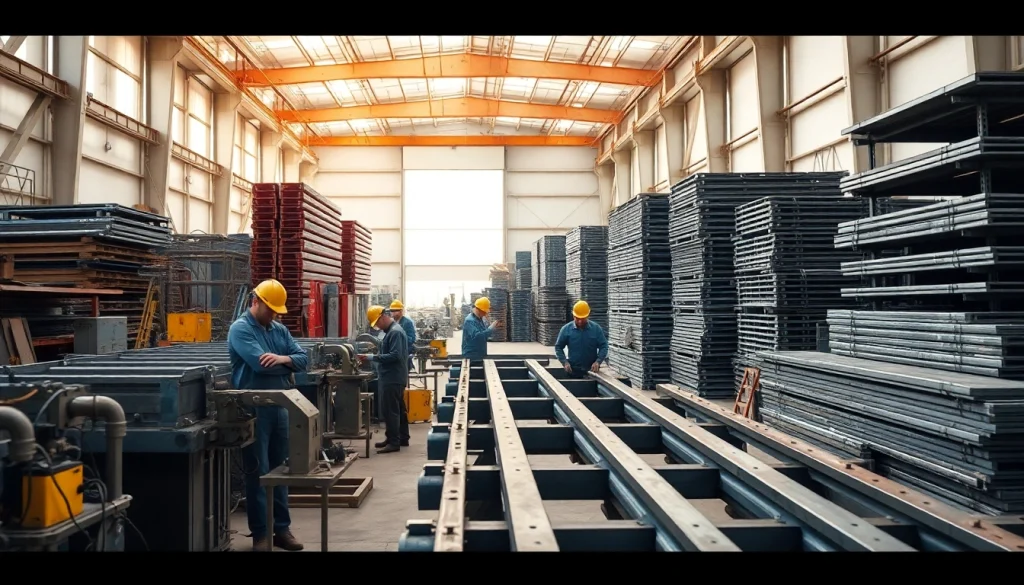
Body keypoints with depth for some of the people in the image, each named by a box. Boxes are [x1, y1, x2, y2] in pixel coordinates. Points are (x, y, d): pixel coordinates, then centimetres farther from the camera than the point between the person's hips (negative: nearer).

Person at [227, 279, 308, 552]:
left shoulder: (280, 330, 13)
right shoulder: (240, 329, -8)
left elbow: (303, 358, 5)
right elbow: (260, 364, -20)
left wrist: (283, 359, -16)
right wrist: (289, 366, -4)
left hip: (280, 406, 6)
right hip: (254, 409, -6)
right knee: (258, 472, 2)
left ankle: (282, 528, 21)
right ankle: (260, 533, 12)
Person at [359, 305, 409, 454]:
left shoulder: (395, 332, -17)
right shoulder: (392, 330, 15)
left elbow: (395, 355, -25)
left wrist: (371, 357, -25)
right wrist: (372, 357, 10)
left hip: (393, 378, -11)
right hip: (394, 377, 11)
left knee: (390, 410, -8)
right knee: (398, 409, 15)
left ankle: (393, 442, -4)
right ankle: (402, 438, 24)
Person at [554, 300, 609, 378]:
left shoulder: (596, 328, -2)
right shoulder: (566, 329, -3)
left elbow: (603, 346, 1)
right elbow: (558, 347, 4)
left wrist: (598, 361, -15)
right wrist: (565, 362, -9)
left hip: (592, 370, 1)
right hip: (573, 371, 0)